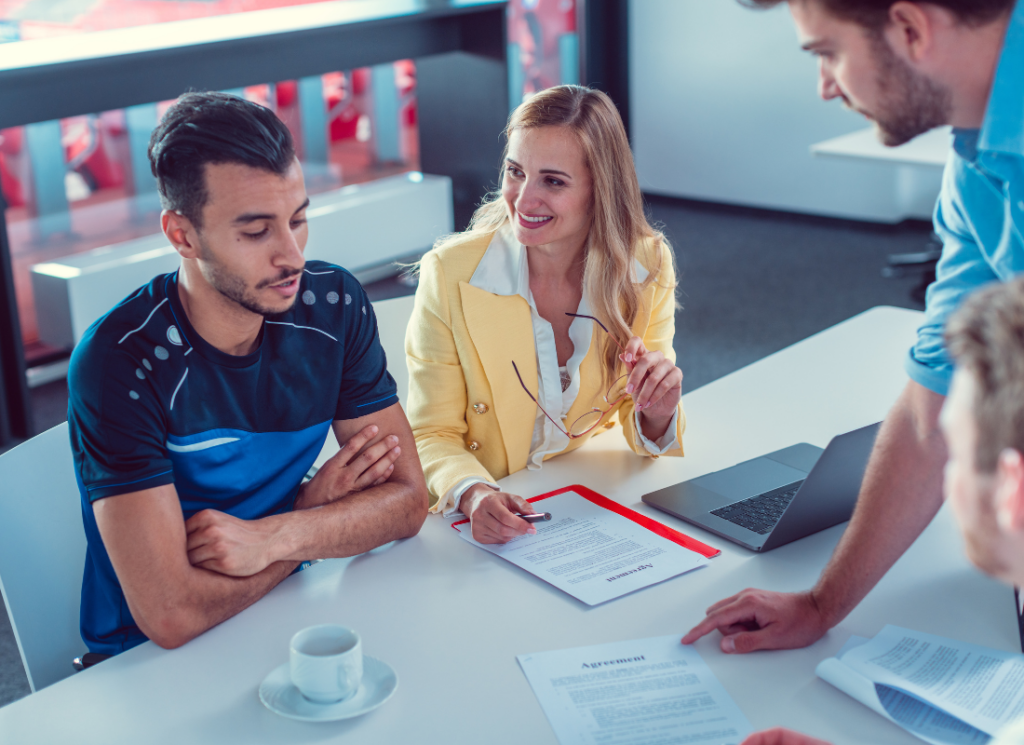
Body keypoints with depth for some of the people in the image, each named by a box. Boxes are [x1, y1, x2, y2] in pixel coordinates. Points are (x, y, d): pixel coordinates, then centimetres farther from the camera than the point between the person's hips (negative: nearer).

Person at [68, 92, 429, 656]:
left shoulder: (334, 304, -6)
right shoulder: (119, 363, -22)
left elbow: (407, 498, -4)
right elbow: (171, 615, -25)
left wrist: (271, 537, -21)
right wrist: (313, 508, -13)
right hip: (148, 660, -6)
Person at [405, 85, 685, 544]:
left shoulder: (647, 267, -6)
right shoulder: (449, 275, -14)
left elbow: (645, 438, 2)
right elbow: (432, 435, -9)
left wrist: (658, 414, -21)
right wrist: (474, 495, -29)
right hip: (487, 522, -1)